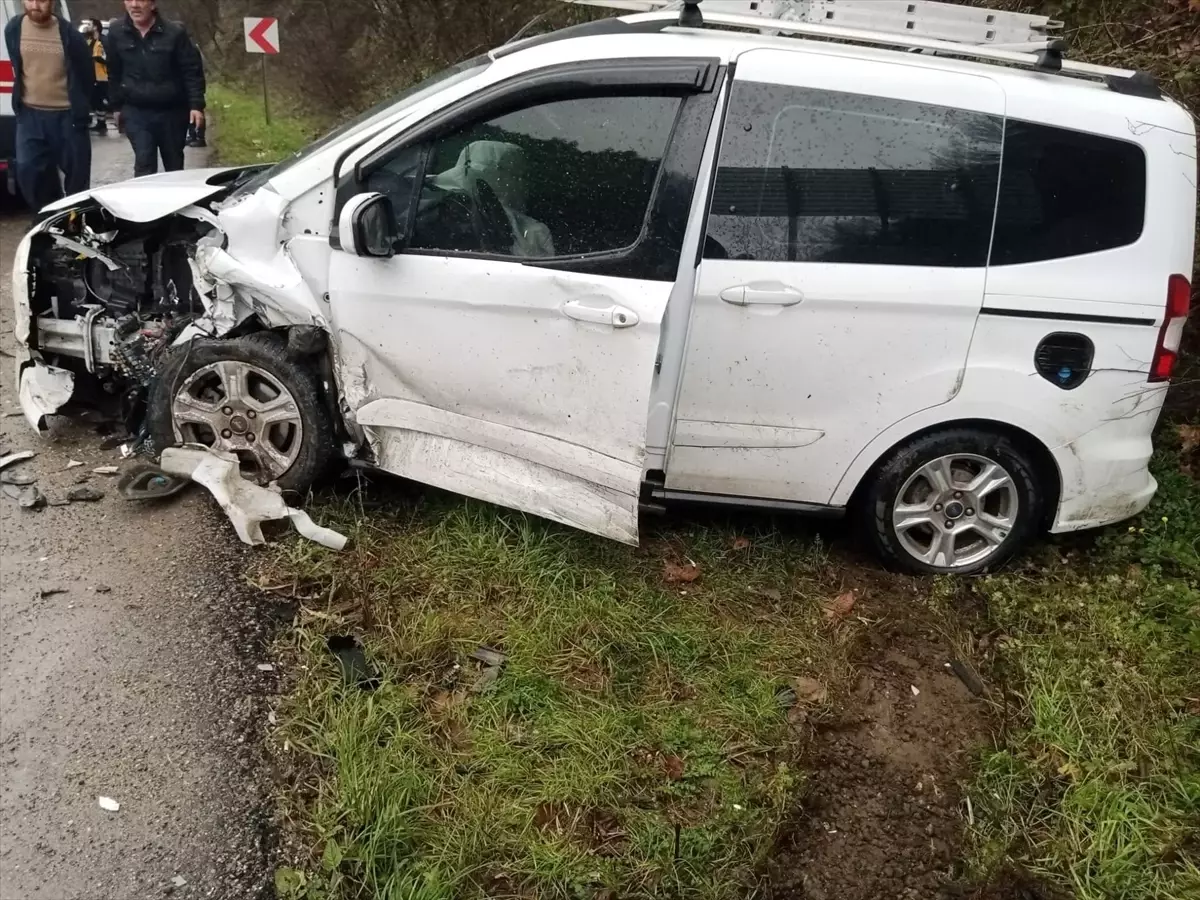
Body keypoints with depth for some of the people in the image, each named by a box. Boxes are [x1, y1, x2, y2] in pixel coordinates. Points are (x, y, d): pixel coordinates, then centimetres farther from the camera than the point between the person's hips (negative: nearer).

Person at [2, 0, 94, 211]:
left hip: (67, 114, -2)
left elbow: (86, 73, 4)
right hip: (30, 114, 2)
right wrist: (20, 102, 16)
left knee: (77, 171, 6)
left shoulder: (68, 33, -6)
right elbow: (17, 69, 13)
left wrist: (82, 107, 6)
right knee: (27, 170, -5)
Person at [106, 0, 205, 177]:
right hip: (135, 111, 1)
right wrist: (116, 106, 12)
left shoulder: (175, 32, -8)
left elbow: (192, 71, -6)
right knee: (144, 164, -9)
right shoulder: (117, 33, 0)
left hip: (172, 111, -1)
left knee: (174, 165, 12)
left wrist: (196, 105, -14)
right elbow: (114, 74, 10)